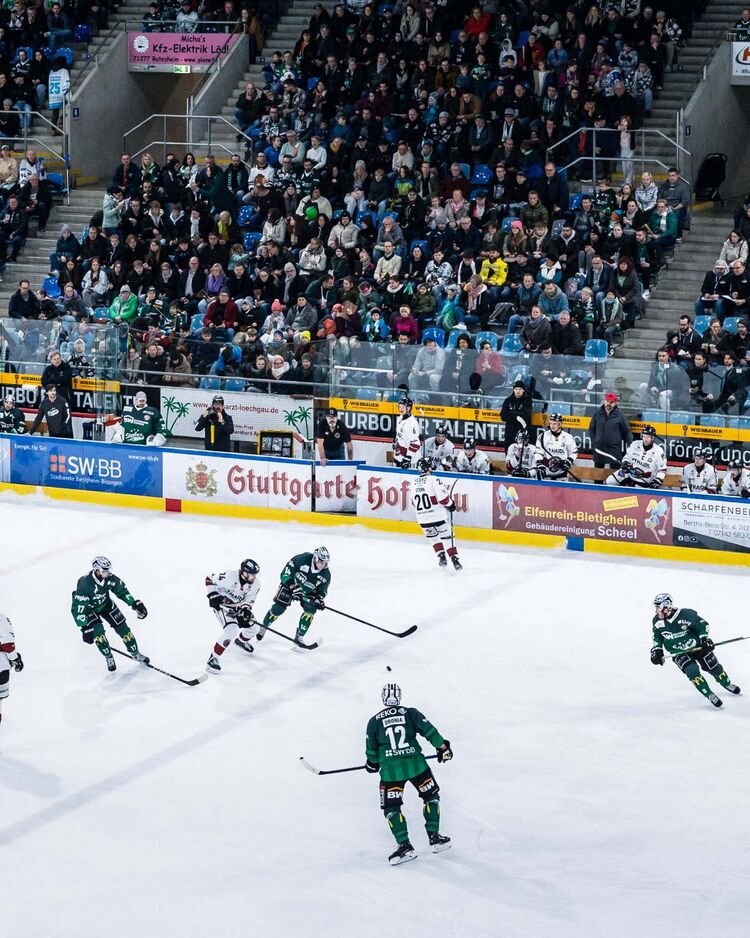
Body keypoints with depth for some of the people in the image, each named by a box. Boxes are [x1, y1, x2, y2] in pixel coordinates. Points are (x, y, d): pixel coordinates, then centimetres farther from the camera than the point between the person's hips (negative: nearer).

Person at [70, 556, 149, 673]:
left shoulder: (110, 578, -23)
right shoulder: (85, 584, -39)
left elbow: (122, 590, -2)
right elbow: (77, 609, -36)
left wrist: (135, 604, -5)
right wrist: (85, 628, -37)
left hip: (105, 603, 5)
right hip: (89, 608, -5)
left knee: (122, 627, 1)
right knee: (98, 631, -21)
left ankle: (135, 653, 20)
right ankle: (109, 658, 3)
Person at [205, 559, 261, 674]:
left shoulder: (255, 583, -15)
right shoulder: (230, 576, -32)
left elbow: (249, 600, -5)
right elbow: (210, 579, -19)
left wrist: (246, 609, -25)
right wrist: (213, 596, -25)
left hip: (237, 606, 7)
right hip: (221, 604, -7)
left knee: (253, 627, 8)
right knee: (232, 630, -25)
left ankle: (241, 640, 45)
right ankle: (212, 659, -16)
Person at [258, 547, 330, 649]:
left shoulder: (326, 575, -16)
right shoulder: (303, 559, -28)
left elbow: (322, 590, -4)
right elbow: (288, 569, -21)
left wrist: (319, 599, -24)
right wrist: (291, 584, -30)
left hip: (307, 592, 3)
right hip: (290, 584, -3)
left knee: (311, 610, -19)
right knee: (278, 608, -10)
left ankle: (299, 638, -10)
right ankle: (262, 628, 17)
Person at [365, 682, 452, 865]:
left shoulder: (374, 721, 6)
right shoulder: (411, 713, 6)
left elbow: (372, 749, 12)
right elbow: (429, 731, 0)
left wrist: (372, 764, 30)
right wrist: (443, 747, 10)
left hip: (390, 770, -1)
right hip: (415, 764, 1)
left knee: (391, 807, 9)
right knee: (431, 796, 22)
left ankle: (404, 846, -2)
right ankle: (435, 838, 20)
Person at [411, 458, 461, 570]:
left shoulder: (414, 483, 5)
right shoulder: (433, 480, -13)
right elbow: (443, 496, -17)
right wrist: (451, 504, 2)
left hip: (422, 517, 5)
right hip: (438, 514, -4)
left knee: (433, 537, 24)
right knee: (446, 536, 3)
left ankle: (441, 556, 21)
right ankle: (454, 559, -2)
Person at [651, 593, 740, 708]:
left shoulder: (685, 615, -27)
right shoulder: (657, 621, -13)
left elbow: (702, 624, -13)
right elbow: (657, 637, 7)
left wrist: (704, 639, -19)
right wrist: (656, 650, -2)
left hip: (697, 646, -2)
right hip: (678, 652, 2)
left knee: (713, 667, 10)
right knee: (692, 672, -20)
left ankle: (727, 684, 41)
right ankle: (710, 695, -3)